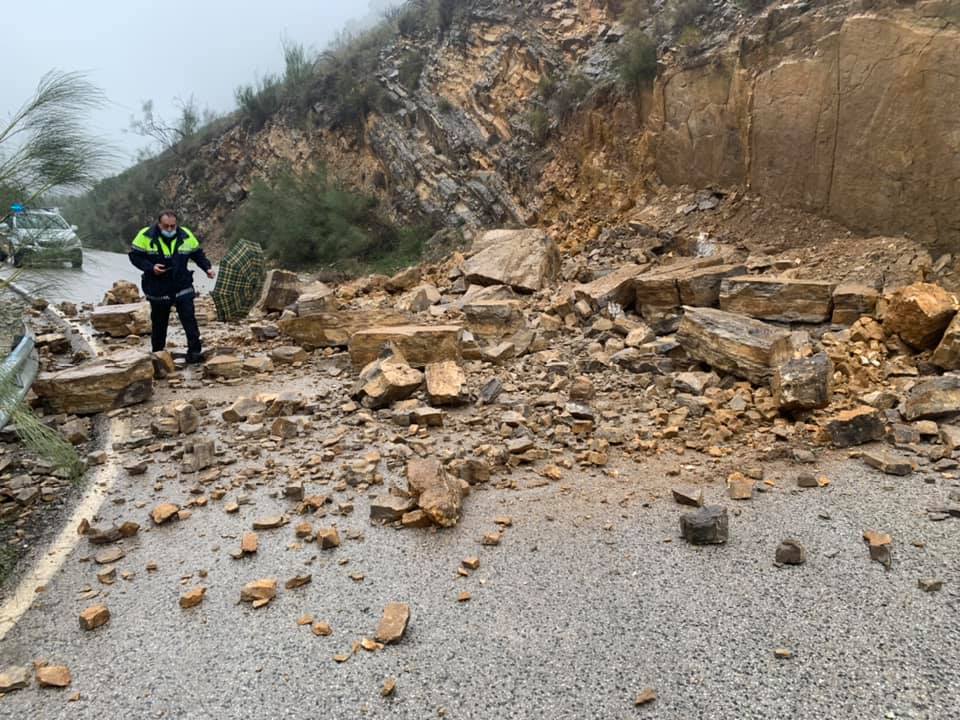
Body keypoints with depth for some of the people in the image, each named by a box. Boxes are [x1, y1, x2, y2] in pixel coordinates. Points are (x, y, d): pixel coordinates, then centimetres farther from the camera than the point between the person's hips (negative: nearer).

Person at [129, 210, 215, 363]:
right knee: (159, 323, 12)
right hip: (158, 289, -1)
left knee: (189, 319, -7)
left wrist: (207, 267, -8)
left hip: (183, 287, 1)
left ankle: (194, 352, -1)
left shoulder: (186, 236, -3)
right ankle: (157, 354, 28)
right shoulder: (145, 236, -10)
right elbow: (135, 256, -3)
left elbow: (198, 254, 9)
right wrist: (150, 267, -19)